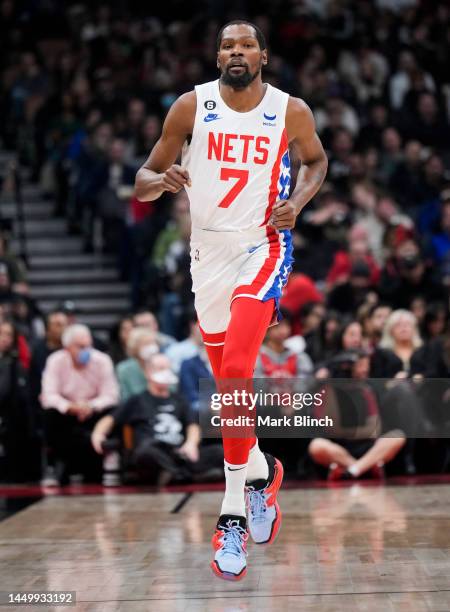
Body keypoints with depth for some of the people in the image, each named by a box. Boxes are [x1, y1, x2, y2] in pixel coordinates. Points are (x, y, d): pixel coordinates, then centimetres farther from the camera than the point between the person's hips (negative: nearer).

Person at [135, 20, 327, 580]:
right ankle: (259, 470, 37)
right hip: (208, 251, 3)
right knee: (228, 380, 12)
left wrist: (298, 201, -4)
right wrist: (159, 181, -22)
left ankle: (234, 511, -11)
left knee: (235, 371, -20)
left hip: (262, 246, -3)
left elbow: (316, 160, 16)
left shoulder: (291, 111, -4)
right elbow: (144, 179, 2)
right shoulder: (191, 106, -3)